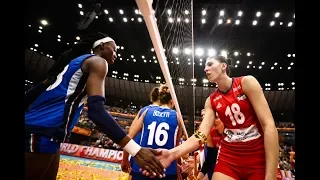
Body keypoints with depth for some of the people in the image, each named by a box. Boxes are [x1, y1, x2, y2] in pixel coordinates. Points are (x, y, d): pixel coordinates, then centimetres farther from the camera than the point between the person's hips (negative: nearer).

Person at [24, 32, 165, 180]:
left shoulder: (74, 60, 20)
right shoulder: (98, 62, -7)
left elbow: (37, 91, 20)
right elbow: (96, 110, -23)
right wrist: (136, 150, -29)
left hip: (32, 129, 9)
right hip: (43, 135, -9)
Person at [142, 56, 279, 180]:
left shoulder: (247, 82, -9)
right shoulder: (211, 101, 2)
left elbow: (269, 125, -14)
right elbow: (201, 135, -9)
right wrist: (172, 153, -25)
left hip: (259, 158, -2)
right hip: (228, 158, 3)